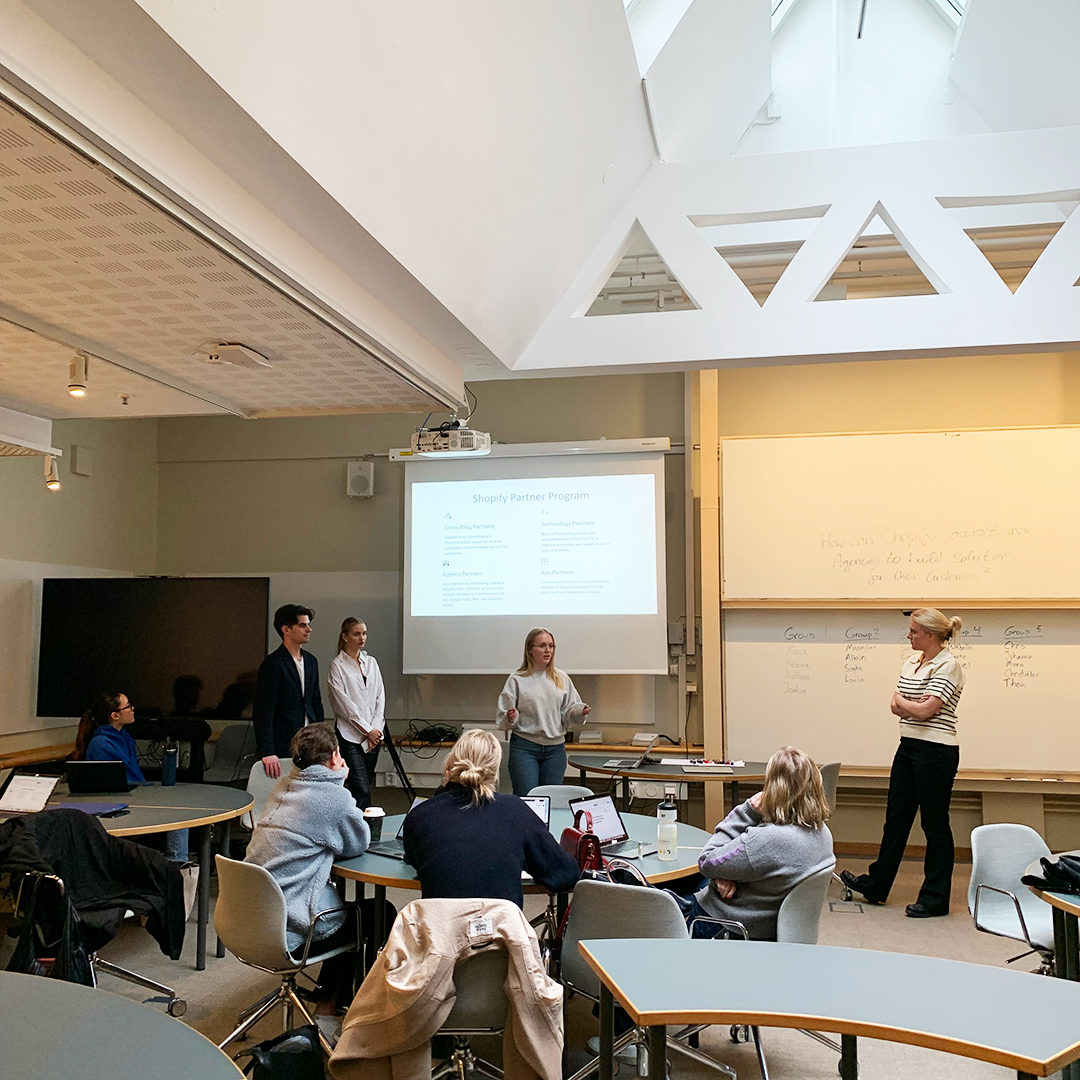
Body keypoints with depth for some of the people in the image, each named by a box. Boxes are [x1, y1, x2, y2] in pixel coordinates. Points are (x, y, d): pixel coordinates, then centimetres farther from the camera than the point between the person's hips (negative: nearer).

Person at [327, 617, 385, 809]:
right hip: (350, 735, -5)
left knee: (363, 788, 9)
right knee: (362, 791, -13)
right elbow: (344, 703, -8)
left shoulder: (371, 662, 13)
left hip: (374, 734, 5)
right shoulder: (337, 665, -3)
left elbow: (380, 696, 10)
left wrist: (376, 727, -2)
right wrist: (367, 730, -9)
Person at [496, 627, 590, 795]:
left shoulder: (562, 678, 9)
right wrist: (510, 718, -22)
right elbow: (503, 722, 0)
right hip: (524, 746, -3)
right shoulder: (517, 680, -1)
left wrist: (580, 710, -10)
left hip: (555, 748, 3)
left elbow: (568, 712, 10)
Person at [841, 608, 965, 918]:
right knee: (896, 817, 15)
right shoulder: (912, 660, 11)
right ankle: (876, 884, 27)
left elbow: (924, 710, -21)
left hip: (936, 751, -9)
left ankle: (935, 898, 14)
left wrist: (902, 701, -4)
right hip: (908, 747, 9)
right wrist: (910, 704, -12)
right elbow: (895, 706, 8)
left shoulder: (947, 666, -14)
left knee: (935, 823, 2)